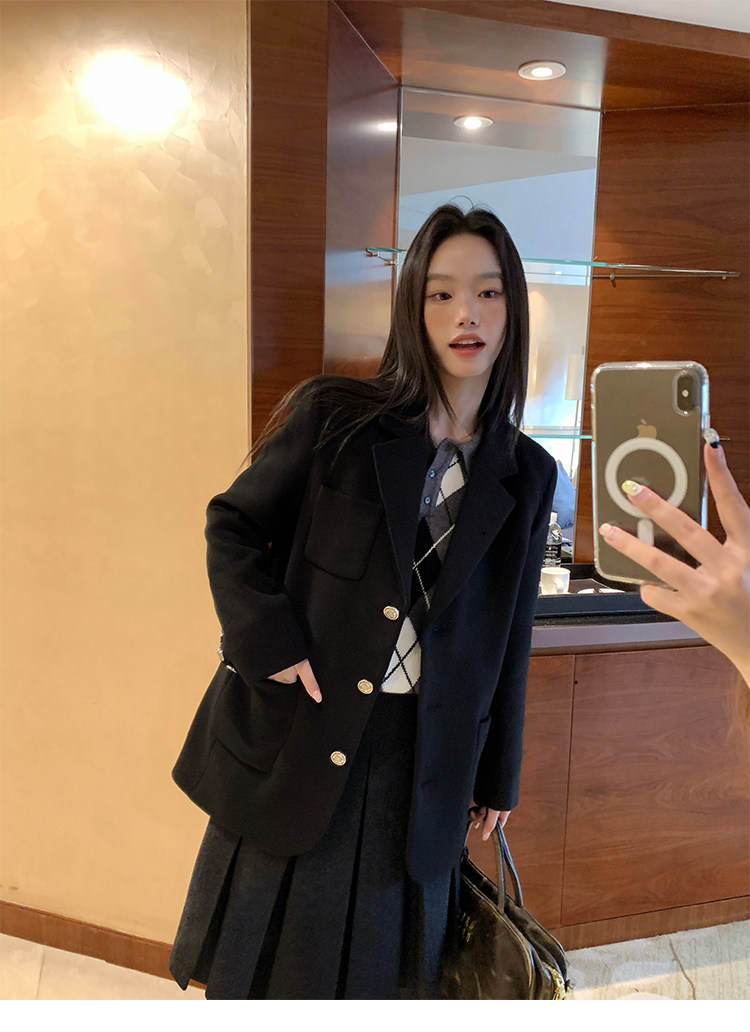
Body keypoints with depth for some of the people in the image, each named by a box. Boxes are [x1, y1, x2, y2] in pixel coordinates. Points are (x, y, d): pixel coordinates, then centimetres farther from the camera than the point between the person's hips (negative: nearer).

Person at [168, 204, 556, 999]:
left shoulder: (527, 477, 2)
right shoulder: (334, 418, -7)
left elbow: (508, 639, 7)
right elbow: (233, 525, 0)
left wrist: (496, 778, 12)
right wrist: (272, 646, -13)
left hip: (421, 758, 2)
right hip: (294, 738, -1)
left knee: (379, 961, 18)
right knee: (265, 957, 18)